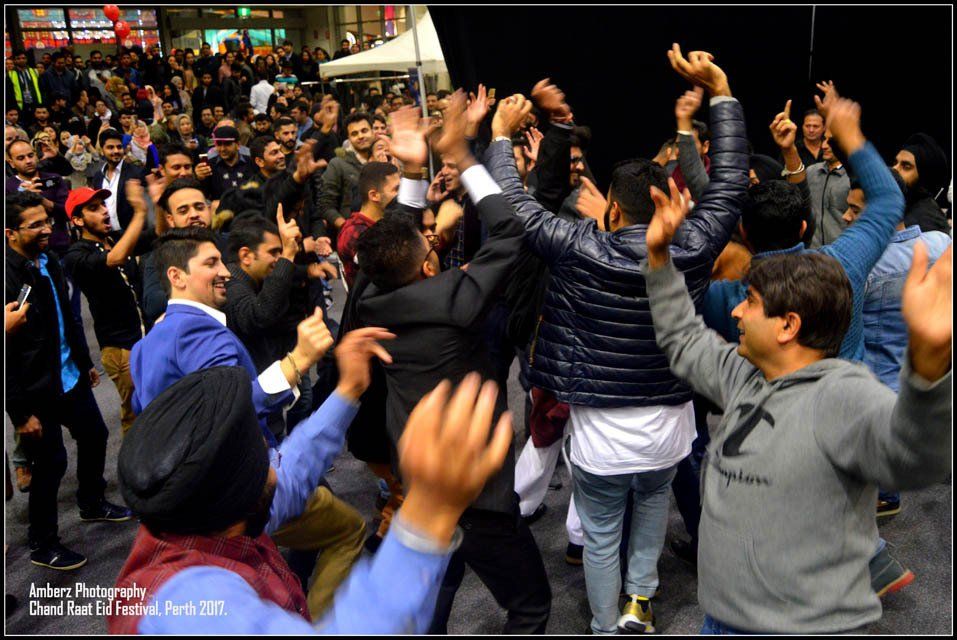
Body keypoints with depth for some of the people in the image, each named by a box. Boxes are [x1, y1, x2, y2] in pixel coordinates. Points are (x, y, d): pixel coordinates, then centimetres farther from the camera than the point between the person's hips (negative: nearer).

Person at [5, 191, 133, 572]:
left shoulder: (48, 262, 2)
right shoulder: (12, 276, -23)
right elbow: (8, 353, -22)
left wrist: (85, 363, 20)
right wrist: (21, 412, -20)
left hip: (71, 378, 8)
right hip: (38, 390, -8)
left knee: (94, 437, 22)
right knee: (51, 463, 4)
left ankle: (92, 504, 47)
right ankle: (42, 546, 26)